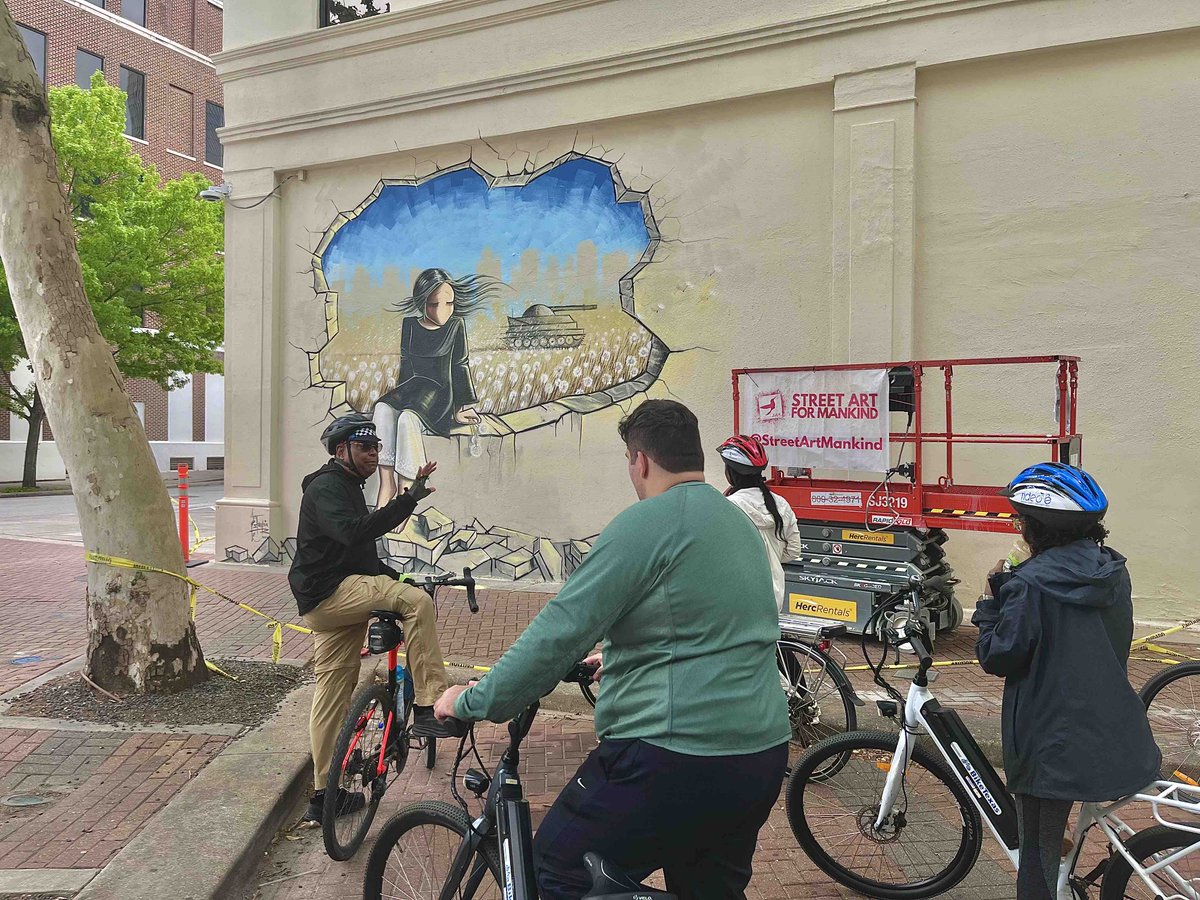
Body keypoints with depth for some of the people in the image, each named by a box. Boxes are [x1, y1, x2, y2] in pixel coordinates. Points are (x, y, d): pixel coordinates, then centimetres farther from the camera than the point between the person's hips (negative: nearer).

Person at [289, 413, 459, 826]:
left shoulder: (346, 488, 23)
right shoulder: (326, 487, -10)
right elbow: (353, 532, -31)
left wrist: (394, 578, 18)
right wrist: (409, 499, -36)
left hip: (332, 603, 10)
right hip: (329, 593, -10)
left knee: (333, 694, 14)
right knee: (417, 601, -27)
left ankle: (323, 795, 24)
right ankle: (428, 708, -27)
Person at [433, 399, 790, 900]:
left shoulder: (647, 523, -14)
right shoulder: (740, 523, 14)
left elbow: (558, 632, -17)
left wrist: (472, 703, -6)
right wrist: (618, 657, 39)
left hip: (675, 760, -8)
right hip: (761, 756, 9)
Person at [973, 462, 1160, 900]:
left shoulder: (1031, 583, -21)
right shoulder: (1114, 571, 1)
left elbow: (998, 657, -17)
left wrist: (990, 601, -3)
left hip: (1051, 743, -7)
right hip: (1116, 743, 7)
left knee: (1038, 854, 9)